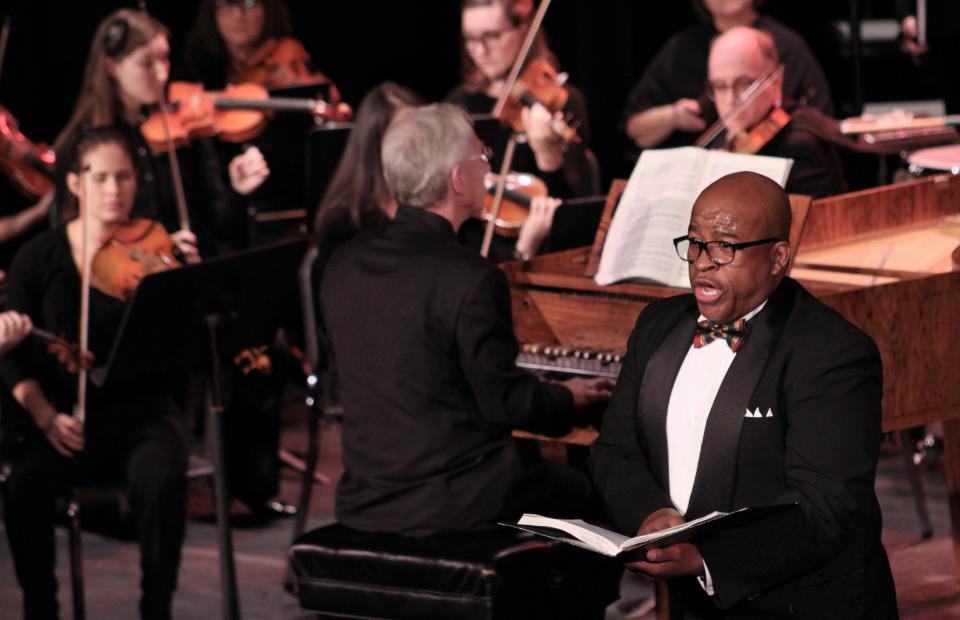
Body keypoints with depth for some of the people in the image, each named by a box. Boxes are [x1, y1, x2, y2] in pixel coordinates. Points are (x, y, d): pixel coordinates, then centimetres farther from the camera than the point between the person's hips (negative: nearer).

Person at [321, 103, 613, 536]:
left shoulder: (342, 267, 2)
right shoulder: (471, 279, -20)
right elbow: (505, 401, -15)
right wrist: (568, 398, 7)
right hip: (449, 507, -7)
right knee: (581, 490, 16)